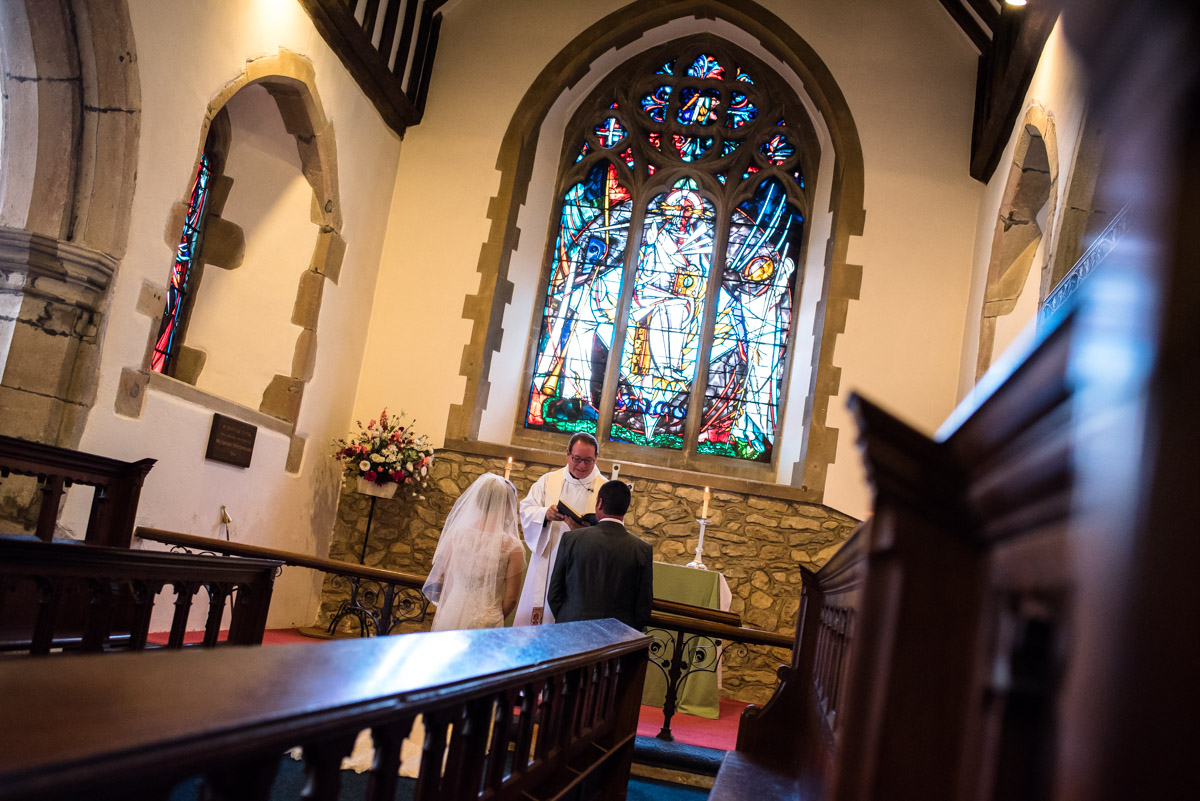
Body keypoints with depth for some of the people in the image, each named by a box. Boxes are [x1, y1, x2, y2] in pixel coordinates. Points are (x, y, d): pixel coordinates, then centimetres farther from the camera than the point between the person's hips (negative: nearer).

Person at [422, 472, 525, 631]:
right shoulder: (512, 546, -12)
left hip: (449, 618, 3)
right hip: (485, 624, -3)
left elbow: (436, 583, 6)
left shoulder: (456, 535, -4)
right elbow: (510, 599, -6)